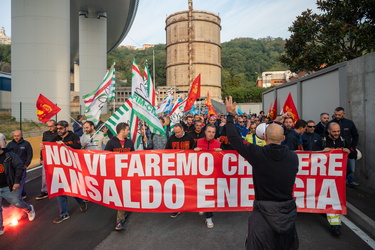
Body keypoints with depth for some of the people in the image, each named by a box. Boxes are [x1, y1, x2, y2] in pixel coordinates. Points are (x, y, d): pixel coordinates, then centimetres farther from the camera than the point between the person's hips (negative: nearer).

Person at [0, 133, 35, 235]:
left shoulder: (10, 155, -12)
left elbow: (20, 167, -10)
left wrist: (17, 181, -12)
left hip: (9, 187, -4)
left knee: (17, 202, 11)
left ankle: (30, 209, 42)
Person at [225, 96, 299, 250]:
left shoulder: (257, 154, -19)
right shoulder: (293, 157, -8)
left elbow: (234, 138, -11)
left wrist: (230, 114, 0)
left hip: (264, 211, -4)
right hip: (288, 210, 5)